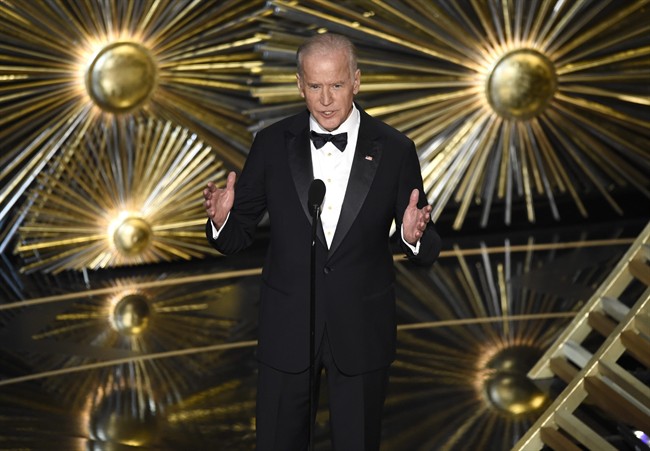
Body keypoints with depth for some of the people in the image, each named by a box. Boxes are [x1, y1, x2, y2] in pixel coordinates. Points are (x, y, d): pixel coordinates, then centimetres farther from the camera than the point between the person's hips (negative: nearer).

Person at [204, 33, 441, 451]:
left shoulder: (395, 150, -5)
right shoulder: (272, 145, -4)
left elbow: (427, 251, -3)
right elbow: (239, 236, 0)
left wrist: (415, 236, -26)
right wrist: (222, 219, -22)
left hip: (362, 333, 0)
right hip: (287, 330, 1)